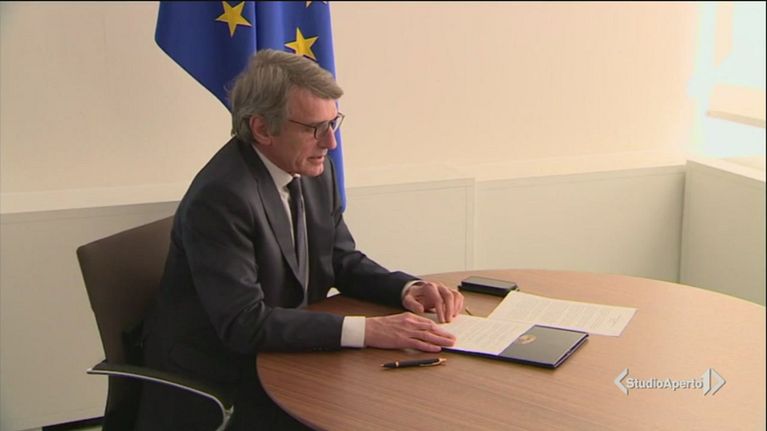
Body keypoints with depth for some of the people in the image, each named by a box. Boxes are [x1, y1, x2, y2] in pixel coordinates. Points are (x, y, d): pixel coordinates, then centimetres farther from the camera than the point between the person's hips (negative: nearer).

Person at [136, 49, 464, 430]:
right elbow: (244, 323, -27)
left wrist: (408, 289, -9)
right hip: (212, 388, -7)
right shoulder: (220, 197, -24)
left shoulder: (315, 170, 0)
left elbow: (344, 262, 10)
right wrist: (366, 330, -32)